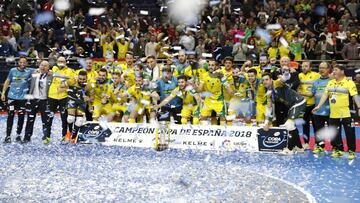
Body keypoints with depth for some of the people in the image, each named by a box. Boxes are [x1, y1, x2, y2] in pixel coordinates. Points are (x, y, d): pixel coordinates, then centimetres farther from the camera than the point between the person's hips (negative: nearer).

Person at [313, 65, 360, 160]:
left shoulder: (349, 82, -8)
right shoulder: (330, 83, 10)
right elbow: (325, 95, 9)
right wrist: (318, 106, 2)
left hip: (346, 114, -6)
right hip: (333, 114, 6)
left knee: (349, 133, 0)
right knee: (335, 134, 11)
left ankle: (351, 151, 10)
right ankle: (339, 150, 25)